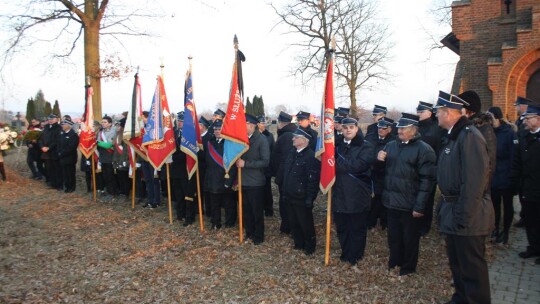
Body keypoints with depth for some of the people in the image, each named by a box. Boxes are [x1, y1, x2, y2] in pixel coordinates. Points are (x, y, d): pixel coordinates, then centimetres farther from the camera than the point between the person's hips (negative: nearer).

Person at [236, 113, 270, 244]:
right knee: (246, 210, 13)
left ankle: (258, 236, 23)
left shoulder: (261, 139, -11)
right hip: (244, 181, 5)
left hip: (256, 182, -5)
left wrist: (245, 163, -20)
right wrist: (238, 162, -7)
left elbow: (265, 161, -17)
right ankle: (249, 232, 30)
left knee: (257, 211, 7)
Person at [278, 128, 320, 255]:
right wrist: (284, 192, 14)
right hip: (290, 197, 8)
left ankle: (310, 246, 27)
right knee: (293, 223, 18)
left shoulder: (311, 156, -18)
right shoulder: (291, 154, 8)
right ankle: (299, 244, 36)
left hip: (302, 198, -8)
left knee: (306, 224, 9)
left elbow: (313, 179, -21)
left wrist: (309, 198, -21)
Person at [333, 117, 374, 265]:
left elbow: (357, 165, -20)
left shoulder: (366, 147, -4)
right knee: (342, 228, 13)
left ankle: (355, 257, 25)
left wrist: (337, 164, -14)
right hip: (339, 194, 4)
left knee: (357, 228, 8)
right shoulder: (337, 145, 13)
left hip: (358, 196, -4)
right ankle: (346, 253, 32)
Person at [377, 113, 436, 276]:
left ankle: (408, 267, 29)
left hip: (410, 203, -6)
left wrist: (420, 206, -19)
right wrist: (379, 159, -7)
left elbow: (427, 180, -16)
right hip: (392, 201, 6)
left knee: (409, 237, 11)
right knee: (393, 235, 19)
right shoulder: (391, 145, 8)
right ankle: (394, 261, 37)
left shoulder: (424, 149, -12)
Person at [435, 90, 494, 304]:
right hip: (452, 211, 10)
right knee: (457, 262, 22)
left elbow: (475, 180, -24)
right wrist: (445, 207, 15)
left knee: (471, 266, 5)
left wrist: (464, 215, -23)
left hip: (466, 216, -10)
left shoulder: (469, 136, -19)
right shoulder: (453, 136, 11)